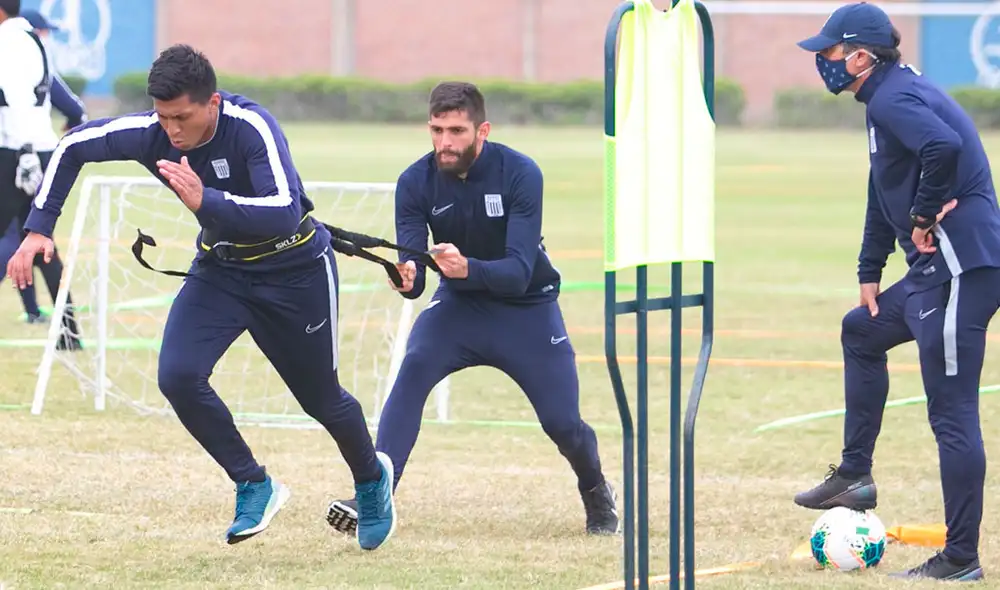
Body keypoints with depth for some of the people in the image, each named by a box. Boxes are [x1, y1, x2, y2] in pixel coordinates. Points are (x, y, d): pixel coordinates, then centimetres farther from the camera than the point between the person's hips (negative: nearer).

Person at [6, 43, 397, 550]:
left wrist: (204, 200, -54)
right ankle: (254, 487, 1)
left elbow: (285, 213, -44)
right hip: (220, 268, 4)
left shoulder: (252, 128, -33)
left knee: (321, 399, 11)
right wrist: (38, 229, -9)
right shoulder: (150, 132, -20)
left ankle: (372, 478, 44)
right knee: (178, 376, -19)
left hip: (295, 271, -4)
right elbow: (72, 147, -3)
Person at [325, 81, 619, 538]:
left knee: (562, 422, -3)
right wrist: (407, 278, -46)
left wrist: (467, 268, -52)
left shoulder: (519, 174, -24)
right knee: (414, 367, -27)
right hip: (459, 303, 1)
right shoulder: (416, 183, -16)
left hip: (526, 307, -1)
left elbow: (518, 272, -32)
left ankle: (596, 491, 33)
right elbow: (413, 272, -21)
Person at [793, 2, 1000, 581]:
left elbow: (943, 147, -34)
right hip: (938, 270, 11)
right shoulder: (893, 94, 20)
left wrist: (924, 217, -20)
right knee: (862, 332, 30)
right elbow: (886, 195, 28)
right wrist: (871, 272, 26)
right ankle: (855, 475, 34)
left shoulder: (894, 99, -13)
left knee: (953, 413, -9)